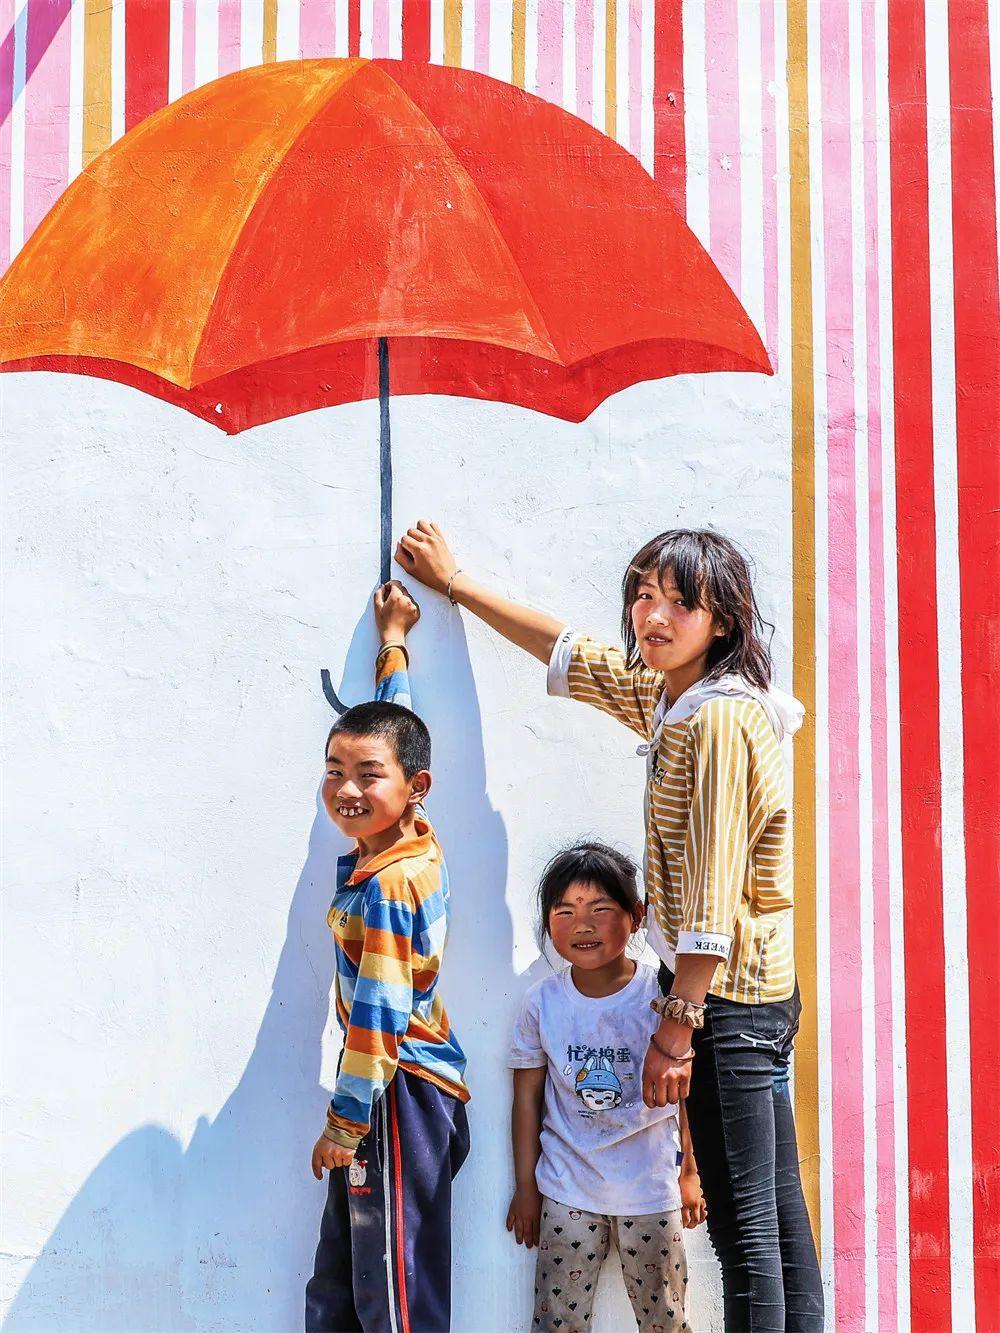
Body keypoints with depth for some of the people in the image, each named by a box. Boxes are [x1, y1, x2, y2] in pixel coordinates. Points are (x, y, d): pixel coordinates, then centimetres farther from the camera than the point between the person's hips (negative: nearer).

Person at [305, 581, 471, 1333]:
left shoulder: (384, 889, -21)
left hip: (400, 1095, -10)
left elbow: (378, 1017, -20)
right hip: (416, 1081, 10)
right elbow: (391, 723, 19)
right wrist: (393, 640, 30)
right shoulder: (418, 841, 3)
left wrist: (344, 1125, -12)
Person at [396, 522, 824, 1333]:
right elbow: (569, 652, 25)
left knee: (743, 1221, -4)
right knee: (778, 1208, 13)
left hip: (725, 995, -10)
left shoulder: (719, 718, -17)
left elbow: (713, 894, -20)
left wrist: (675, 1028, -19)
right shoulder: (669, 697, 11)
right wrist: (454, 582, 31)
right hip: (764, 992, 10)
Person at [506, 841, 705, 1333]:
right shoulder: (542, 1003, -4)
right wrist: (526, 1187, 6)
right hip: (567, 1191, 1)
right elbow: (528, 1097, 3)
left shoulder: (662, 995, -9)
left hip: (650, 1187, -1)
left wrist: (690, 1173, 6)